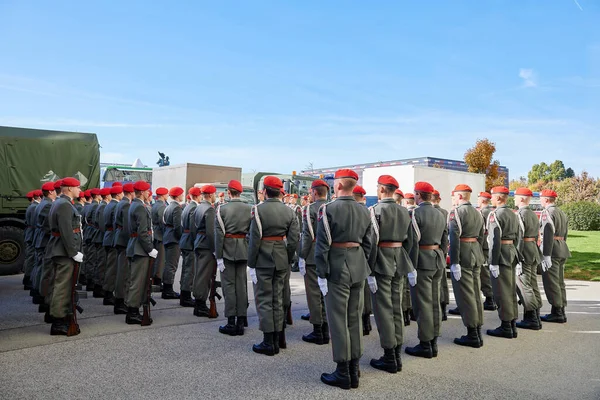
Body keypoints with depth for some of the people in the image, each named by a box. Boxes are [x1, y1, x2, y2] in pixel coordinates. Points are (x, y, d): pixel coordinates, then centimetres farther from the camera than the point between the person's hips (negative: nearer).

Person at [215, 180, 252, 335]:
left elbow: (219, 234, -10)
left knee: (229, 284, 4)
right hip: (243, 250, 3)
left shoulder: (222, 208, -9)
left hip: (227, 249, -3)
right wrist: (250, 252, 8)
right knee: (241, 284, 9)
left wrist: (218, 256, -7)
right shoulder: (249, 209, -1)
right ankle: (241, 321, 14)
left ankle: (231, 323, 6)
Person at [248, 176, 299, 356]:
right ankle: (277, 340, 20)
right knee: (278, 299, 13)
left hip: (263, 261, -5)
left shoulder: (259, 210, -11)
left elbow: (255, 239, -13)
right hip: (281, 261, 5)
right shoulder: (289, 211, 3)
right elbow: (293, 239, 0)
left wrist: (251, 264, -7)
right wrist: (287, 260, 10)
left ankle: (268, 343, 7)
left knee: (264, 300, 3)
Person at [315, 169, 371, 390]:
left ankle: (343, 373, 11)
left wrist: (321, 274, -10)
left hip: (337, 269, -6)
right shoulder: (364, 211, 5)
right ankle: (354, 370, 24)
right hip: (358, 268, 6)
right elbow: (367, 243, 9)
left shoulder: (328, 209, -12)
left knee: (338, 320, 3)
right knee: (355, 319, 14)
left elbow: (322, 244, -14)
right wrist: (361, 266, 17)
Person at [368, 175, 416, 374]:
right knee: (397, 308, 13)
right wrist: (411, 267, 16)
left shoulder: (375, 210, -13)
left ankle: (389, 358, 8)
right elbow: (411, 241, 8)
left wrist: (369, 271, -14)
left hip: (381, 263, -6)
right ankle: (397, 356, 22)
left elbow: (372, 242, -17)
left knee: (383, 309, 1)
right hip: (399, 262, 7)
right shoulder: (404, 211, 7)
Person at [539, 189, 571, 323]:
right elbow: (565, 233, 19)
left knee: (551, 282, -3)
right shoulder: (561, 212, 16)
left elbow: (548, 235, -21)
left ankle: (557, 313, 0)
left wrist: (546, 255, -22)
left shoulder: (547, 212, -13)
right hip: (562, 249, 9)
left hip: (552, 250, -9)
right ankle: (561, 312, 20)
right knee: (559, 282, 13)